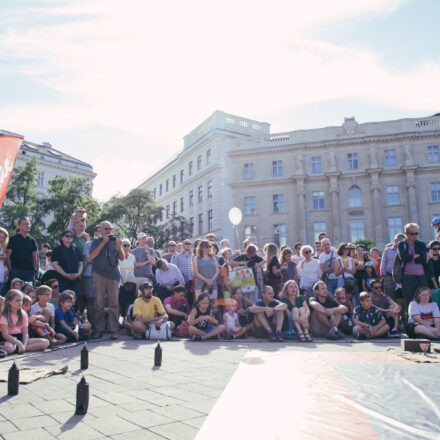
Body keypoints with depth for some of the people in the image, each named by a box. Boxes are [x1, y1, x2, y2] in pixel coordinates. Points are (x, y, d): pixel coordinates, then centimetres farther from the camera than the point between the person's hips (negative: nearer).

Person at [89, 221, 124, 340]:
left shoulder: (115, 241, 17)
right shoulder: (96, 241, 12)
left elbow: (122, 258, 10)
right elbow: (92, 256, -4)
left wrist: (119, 247, -8)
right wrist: (103, 242, -7)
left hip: (113, 274, 1)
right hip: (99, 274, -1)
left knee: (114, 303, -3)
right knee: (99, 302, 0)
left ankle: (114, 330, 0)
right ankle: (99, 329, 7)